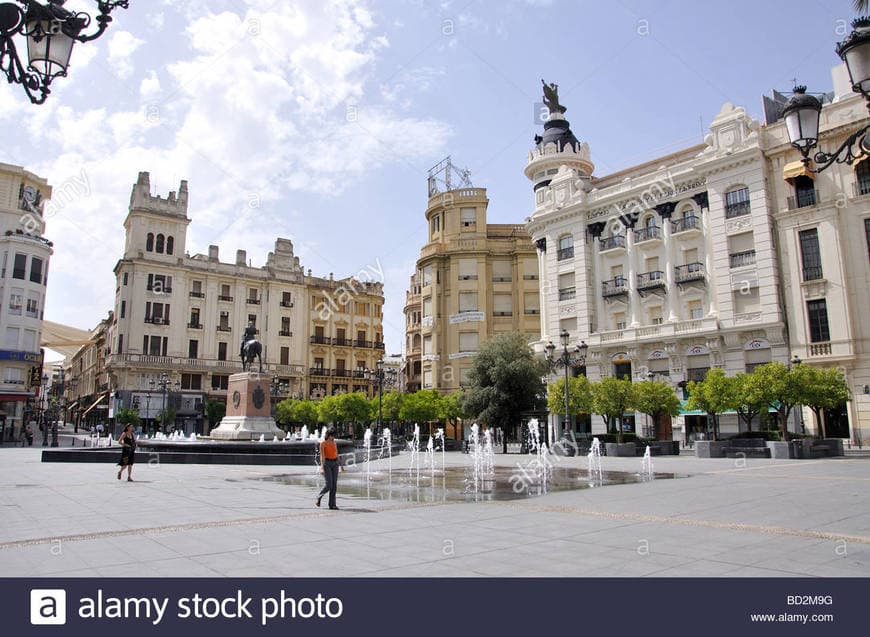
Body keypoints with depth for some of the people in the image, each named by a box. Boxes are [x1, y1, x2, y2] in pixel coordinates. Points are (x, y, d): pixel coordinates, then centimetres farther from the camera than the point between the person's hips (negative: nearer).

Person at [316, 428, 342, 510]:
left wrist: (340, 465, 16)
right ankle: (318, 497, 13)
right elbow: (322, 456, -16)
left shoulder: (334, 443, 11)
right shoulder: (323, 443, -8)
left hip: (334, 464, 6)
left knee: (334, 485, -1)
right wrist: (322, 467, -25)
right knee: (329, 485, -13)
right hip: (327, 464, -5)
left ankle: (332, 504, 3)